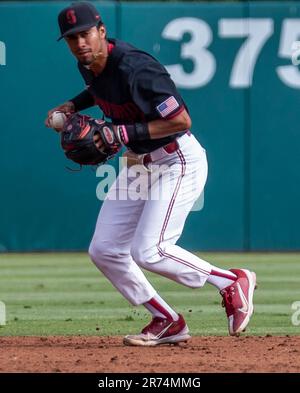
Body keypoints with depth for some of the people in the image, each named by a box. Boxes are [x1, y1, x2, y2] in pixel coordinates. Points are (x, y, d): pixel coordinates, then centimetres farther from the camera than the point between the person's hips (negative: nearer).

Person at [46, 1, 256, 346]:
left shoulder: (134, 68, -27)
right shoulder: (89, 66, 0)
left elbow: (181, 120, -29)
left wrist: (124, 133, -29)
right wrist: (72, 105, 9)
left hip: (178, 161, -9)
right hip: (138, 163, 9)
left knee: (147, 251, -19)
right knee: (104, 250, 4)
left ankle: (232, 282, 0)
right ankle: (167, 322, 15)